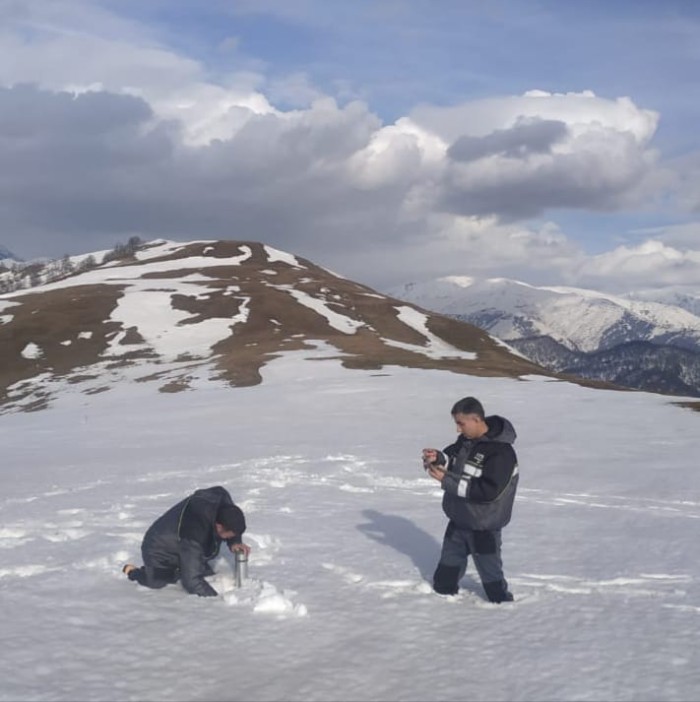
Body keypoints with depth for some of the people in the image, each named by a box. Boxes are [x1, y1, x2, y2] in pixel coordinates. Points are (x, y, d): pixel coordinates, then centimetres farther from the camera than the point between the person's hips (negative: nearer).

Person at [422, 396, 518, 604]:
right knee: (448, 565, 24)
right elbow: (451, 459, 12)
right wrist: (438, 458, -13)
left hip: (483, 528, -8)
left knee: (491, 575, 5)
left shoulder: (501, 452, -26)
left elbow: (489, 491, -30)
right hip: (458, 520, 8)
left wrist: (448, 481, -29)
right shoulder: (466, 440, 0)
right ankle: (443, 592, 44)